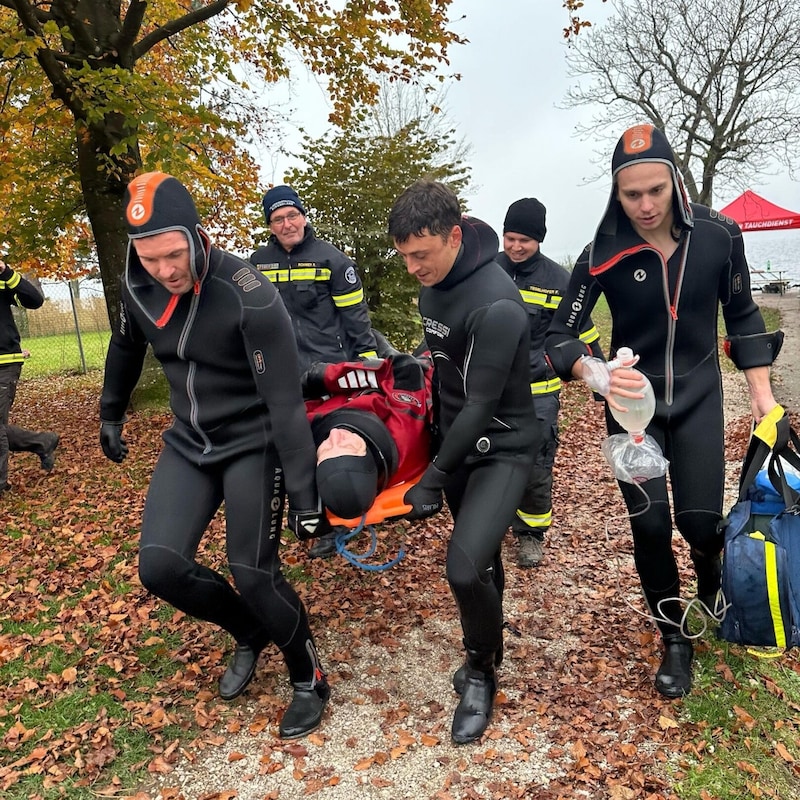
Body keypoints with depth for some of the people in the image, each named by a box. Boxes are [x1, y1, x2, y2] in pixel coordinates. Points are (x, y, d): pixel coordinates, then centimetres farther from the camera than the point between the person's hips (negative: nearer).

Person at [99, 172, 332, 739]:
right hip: (190, 442, 6)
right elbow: (126, 348, 16)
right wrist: (111, 414, 27)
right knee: (160, 566, -7)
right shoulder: (139, 286, -7)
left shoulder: (249, 295, -25)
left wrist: (305, 494, -23)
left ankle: (310, 680, 18)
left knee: (253, 573, -10)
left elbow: (286, 402, -25)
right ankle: (249, 632, 23)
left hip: (253, 443, -5)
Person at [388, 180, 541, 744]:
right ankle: (489, 642, 39)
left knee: (465, 565, -17)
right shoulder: (433, 282, 0)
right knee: (481, 558, 17)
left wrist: (433, 481, -22)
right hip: (456, 438, 8)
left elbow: (481, 405, -26)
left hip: (502, 447, -7)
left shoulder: (496, 304, -27)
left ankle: (481, 673, 10)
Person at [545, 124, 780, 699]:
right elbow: (562, 336, -14)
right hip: (632, 400, 0)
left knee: (701, 521, -5)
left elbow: (741, 314, 4)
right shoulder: (602, 255, -15)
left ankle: (714, 585, 34)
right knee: (649, 526, -1)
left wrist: (761, 390, 2)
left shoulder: (719, 235, -10)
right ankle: (675, 639, 23)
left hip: (698, 396, 1)